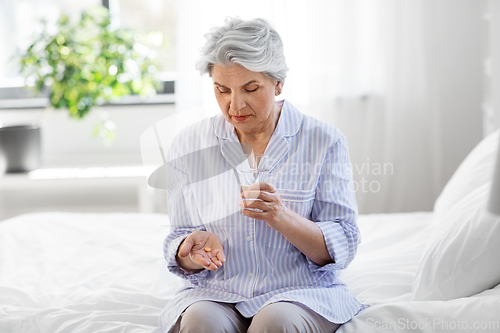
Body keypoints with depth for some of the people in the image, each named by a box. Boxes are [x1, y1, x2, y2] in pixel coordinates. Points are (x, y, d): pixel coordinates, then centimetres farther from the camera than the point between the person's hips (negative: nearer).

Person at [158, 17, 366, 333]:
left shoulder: (324, 140, 0)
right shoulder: (189, 145, 5)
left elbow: (342, 248, -5)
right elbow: (179, 256, 9)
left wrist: (280, 217, -22)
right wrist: (197, 248, -15)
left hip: (302, 292, -1)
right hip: (217, 294, 1)